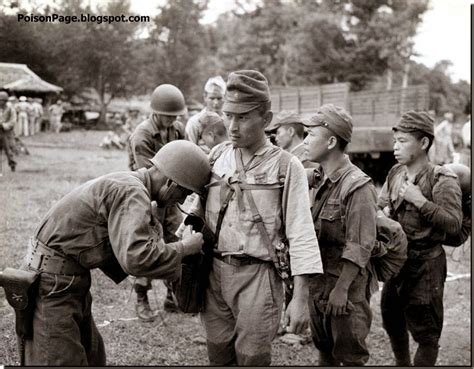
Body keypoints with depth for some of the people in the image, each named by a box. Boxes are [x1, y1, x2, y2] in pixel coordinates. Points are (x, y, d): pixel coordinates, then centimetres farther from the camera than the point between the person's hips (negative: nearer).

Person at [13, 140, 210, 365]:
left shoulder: (125, 183, 11)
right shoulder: (133, 193, -21)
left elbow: (123, 249, 14)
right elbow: (137, 257, -33)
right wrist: (183, 248, -19)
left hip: (69, 278, 10)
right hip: (53, 282, -10)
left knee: (92, 356, 15)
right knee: (63, 361, -6)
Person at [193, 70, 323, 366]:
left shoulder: (287, 167, -8)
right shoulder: (216, 156, 5)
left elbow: (301, 235, -10)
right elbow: (197, 213, 13)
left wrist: (301, 298, -13)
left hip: (257, 275, -4)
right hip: (214, 272, 4)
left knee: (252, 358, 4)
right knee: (218, 355, 13)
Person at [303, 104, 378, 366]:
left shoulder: (358, 186, -18)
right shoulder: (318, 179, 6)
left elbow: (360, 246, -20)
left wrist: (342, 288, -20)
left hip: (346, 282, -8)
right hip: (318, 279, 8)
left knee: (350, 355, 6)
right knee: (324, 347, 20)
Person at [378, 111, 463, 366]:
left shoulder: (441, 180, -15)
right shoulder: (395, 174, 5)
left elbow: (454, 223, -23)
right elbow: (380, 204, 20)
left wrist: (420, 201, -26)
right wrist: (385, 213, -2)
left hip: (425, 262, -7)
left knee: (425, 330, 4)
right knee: (391, 319, 21)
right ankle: (402, 364, 43)